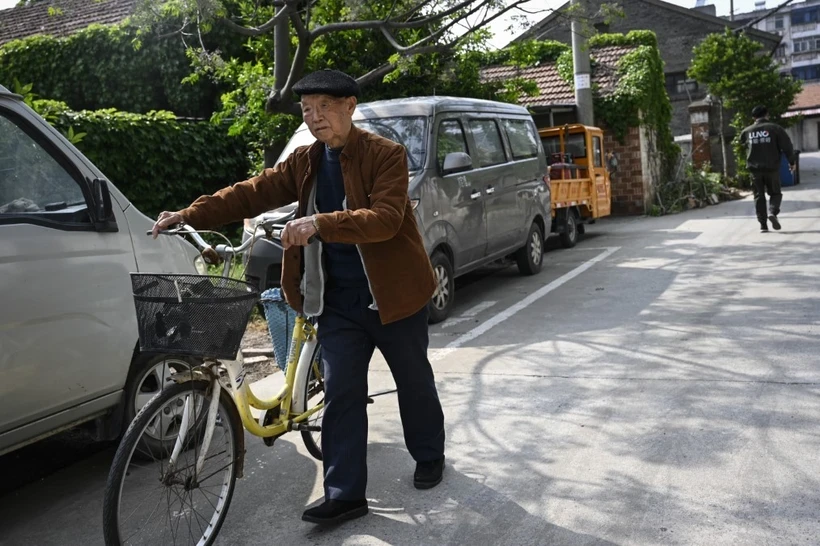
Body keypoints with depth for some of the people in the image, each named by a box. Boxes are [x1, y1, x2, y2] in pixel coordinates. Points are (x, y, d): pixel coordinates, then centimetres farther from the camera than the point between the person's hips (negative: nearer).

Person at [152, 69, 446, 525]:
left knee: (414, 381, 13)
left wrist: (321, 224, -38)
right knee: (341, 393, 2)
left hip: (392, 293, -4)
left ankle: (430, 457, 37)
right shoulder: (305, 163, 5)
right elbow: (252, 193, -1)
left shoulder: (386, 155, -12)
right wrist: (190, 216, -13)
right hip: (338, 299, 4)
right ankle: (345, 494, 11)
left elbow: (385, 219, -25)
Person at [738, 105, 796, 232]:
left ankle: (763, 225, 3)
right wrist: (791, 162, 6)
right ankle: (773, 212, -15)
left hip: (755, 169, 2)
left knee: (759, 196, 8)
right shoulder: (775, 128, -2)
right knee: (775, 193, 12)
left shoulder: (746, 131, 6)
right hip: (772, 168, -2)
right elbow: (787, 146, -5)